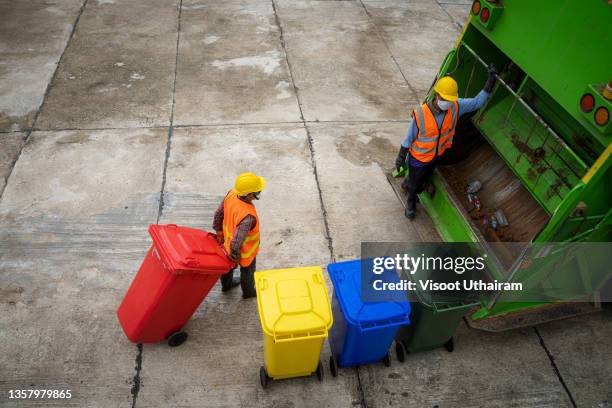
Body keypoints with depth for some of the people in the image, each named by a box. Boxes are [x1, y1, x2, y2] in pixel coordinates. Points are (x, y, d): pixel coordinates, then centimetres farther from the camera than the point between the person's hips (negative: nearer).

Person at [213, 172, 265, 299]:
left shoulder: (232, 194, -24)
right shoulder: (248, 217, -45)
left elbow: (218, 214, -7)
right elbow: (236, 242, -36)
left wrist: (219, 232, 10)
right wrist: (235, 256, -15)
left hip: (228, 241, 6)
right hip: (244, 251, -6)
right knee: (247, 272, 26)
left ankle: (226, 284, 62)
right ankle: (248, 292, 55)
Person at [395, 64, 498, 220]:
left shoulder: (455, 107, -22)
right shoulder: (421, 114, -34)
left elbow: (478, 101, -11)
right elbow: (409, 137, -21)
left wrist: (491, 78, -22)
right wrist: (401, 158, -10)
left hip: (436, 156, 5)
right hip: (418, 158, -5)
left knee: (424, 179, 31)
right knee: (414, 183, 21)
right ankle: (411, 202, 53)